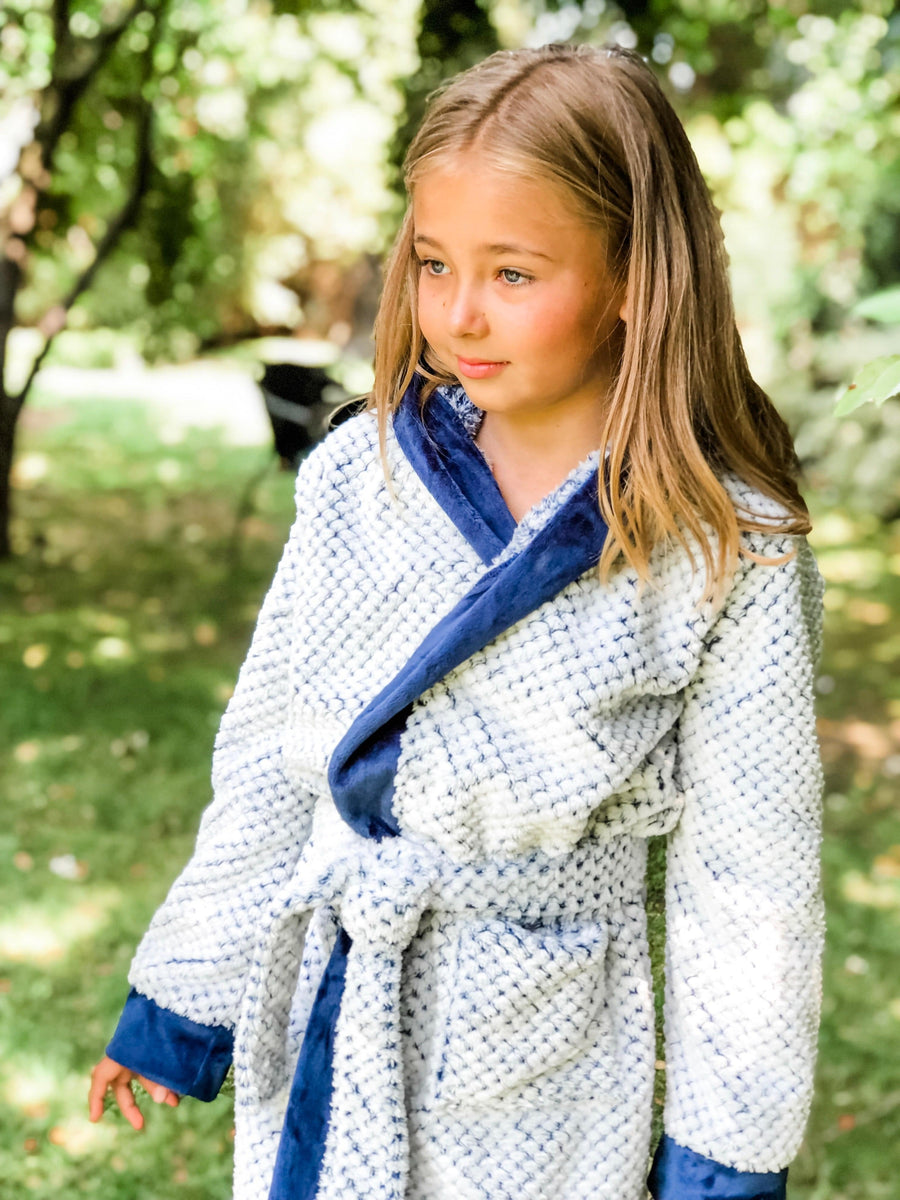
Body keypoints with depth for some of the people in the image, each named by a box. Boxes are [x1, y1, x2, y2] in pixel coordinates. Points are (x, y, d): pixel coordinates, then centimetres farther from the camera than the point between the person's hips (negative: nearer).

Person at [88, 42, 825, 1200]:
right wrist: (182, 988, 8)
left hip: (532, 1067, -3)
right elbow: (265, 756, 2)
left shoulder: (730, 559, -16)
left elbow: (750, 884, -8)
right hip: (313, 1033, 3)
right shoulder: (361, 473, -6)